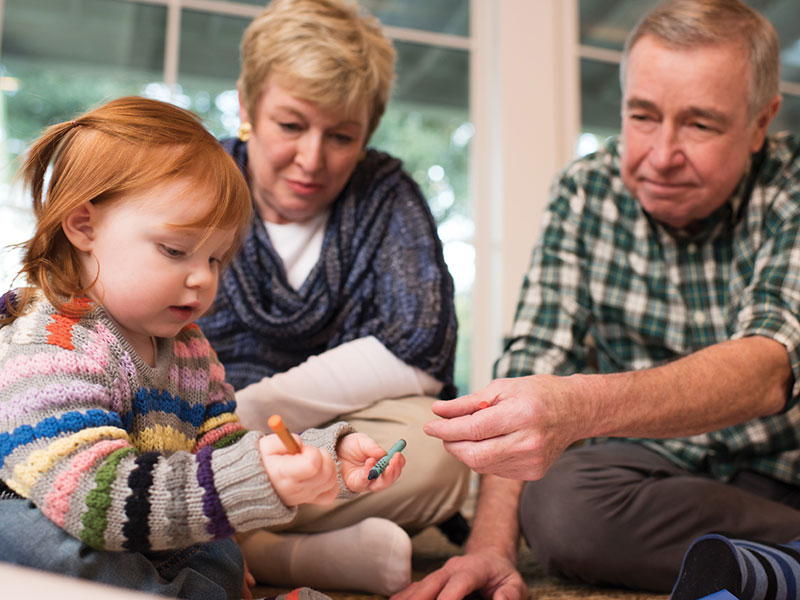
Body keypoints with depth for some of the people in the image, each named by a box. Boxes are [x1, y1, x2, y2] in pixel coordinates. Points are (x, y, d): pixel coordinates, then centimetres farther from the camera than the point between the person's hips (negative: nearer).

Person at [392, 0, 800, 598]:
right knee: (556, 502, -29)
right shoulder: (585, 192, -3)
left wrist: (579, 407, -48)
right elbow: (535, 359, -8)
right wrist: (492, 545, -22)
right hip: (656, 465, 4)